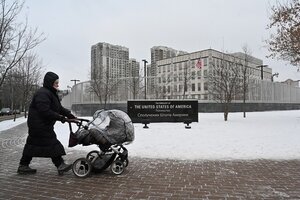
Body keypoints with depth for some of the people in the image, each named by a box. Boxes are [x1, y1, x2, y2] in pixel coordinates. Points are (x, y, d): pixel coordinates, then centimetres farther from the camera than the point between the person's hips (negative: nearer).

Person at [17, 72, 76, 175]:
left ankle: (23, 166, 26)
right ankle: (60, 165, -2)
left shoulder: (51, 93, 16)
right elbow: (44, 111, -27)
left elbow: (59, 107, 16)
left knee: (32, 144, 16)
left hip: (36, 125, 11)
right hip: (40, 125, -11)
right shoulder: (42, 94, -19)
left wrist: (69, 115, 7)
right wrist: (59, 117, -24)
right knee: (52, 143, -7)